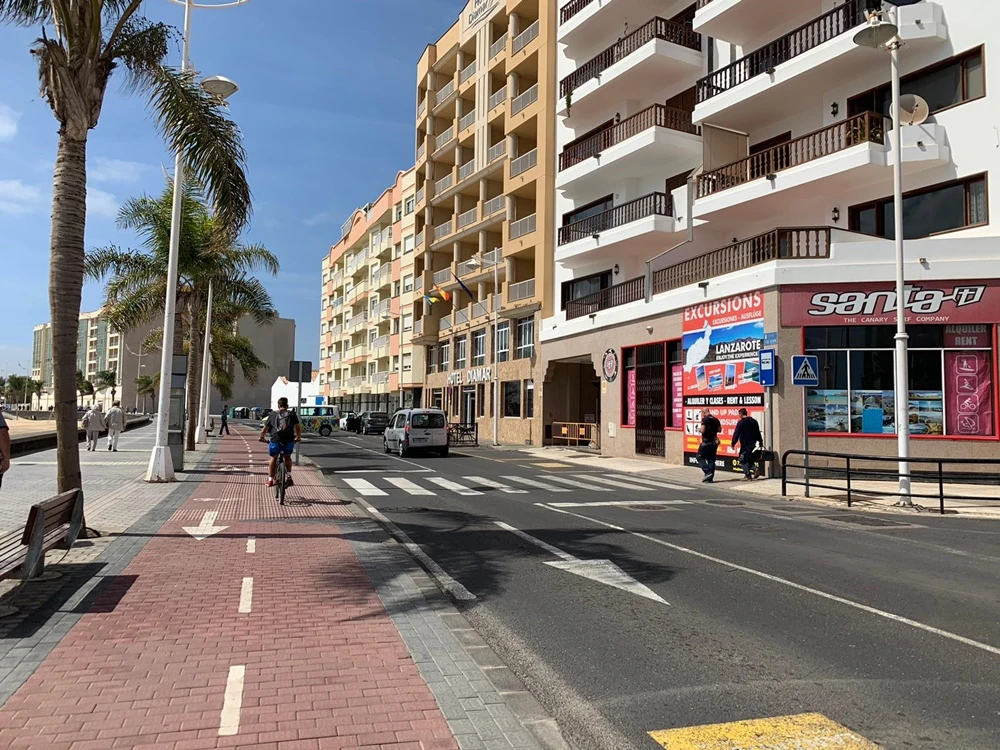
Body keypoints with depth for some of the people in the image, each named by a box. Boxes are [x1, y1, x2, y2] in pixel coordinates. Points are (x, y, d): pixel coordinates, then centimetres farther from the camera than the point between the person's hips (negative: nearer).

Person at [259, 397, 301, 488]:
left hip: (275, 440, 0)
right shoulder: (292, 414, 14)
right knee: (287, 457, 27)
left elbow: (264, 430, 17)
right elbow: (298, 428, 11)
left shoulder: (272, 415, 14)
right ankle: (289, 476, 14)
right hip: (289, 440, 0)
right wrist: (298, 438, 27)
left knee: (273, 458, 24)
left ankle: (270, 480, 26)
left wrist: (262, 438, 34)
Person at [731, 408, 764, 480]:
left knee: (743, 459, 1)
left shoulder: (740, 423, -10)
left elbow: (736, 434, -14)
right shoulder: (754, 421, 12)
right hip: (753, 443, 7)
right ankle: (755, 468, -2)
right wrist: (761, 442, 22)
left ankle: (748, 475, -5)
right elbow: (758, 433, 17)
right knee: (749, 458, 20)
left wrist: (733, 443, -11)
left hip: (745, 444, -7)